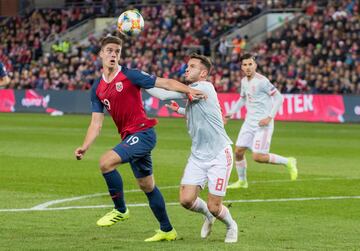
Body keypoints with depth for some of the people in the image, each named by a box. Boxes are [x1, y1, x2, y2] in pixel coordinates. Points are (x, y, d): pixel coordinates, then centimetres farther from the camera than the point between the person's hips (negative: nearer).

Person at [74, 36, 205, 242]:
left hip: (143, 132, -7)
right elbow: (96, 122, 8)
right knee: (147, 186, 15)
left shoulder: (130, 75, -8)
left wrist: (189, 90, -24)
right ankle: (167, 231, 27)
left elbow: (165, 83, -10)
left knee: (106, 162, -23)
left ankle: (120, 210, -6)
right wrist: (85, 147, -5)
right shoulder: (98, 88, 10)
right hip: (129, 137, 7)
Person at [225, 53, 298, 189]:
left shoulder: (262, 81, -16)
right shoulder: (244, 81, 9)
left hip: (263, 123, -8)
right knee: (238, 151, 4)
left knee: (258, 156, -13)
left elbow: (279, 97, -15)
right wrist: (230, 113, 19)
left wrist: (269, 117, -21)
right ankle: (242, 181, 22)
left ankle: (288, 162, 6)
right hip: (249, 122, 8)